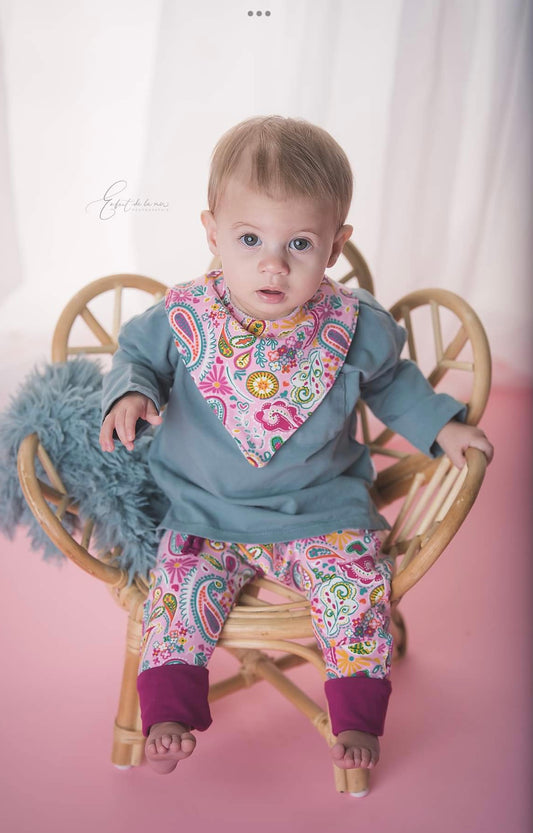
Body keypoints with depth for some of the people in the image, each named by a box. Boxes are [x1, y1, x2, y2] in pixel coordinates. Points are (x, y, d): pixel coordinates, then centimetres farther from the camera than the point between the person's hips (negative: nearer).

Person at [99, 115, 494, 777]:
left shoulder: (354, 326, -9)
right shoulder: (185, 318, -13)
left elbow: (390, 379, 11)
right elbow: (138, 354, 4)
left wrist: (439, 425, 3)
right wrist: (129, 395, -18)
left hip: (322, 510, 0)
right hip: (205, 513, 0)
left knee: (358, 584, -15)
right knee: (180, 588, -17)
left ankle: (356, 716, 7)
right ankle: (169, 712, 3)